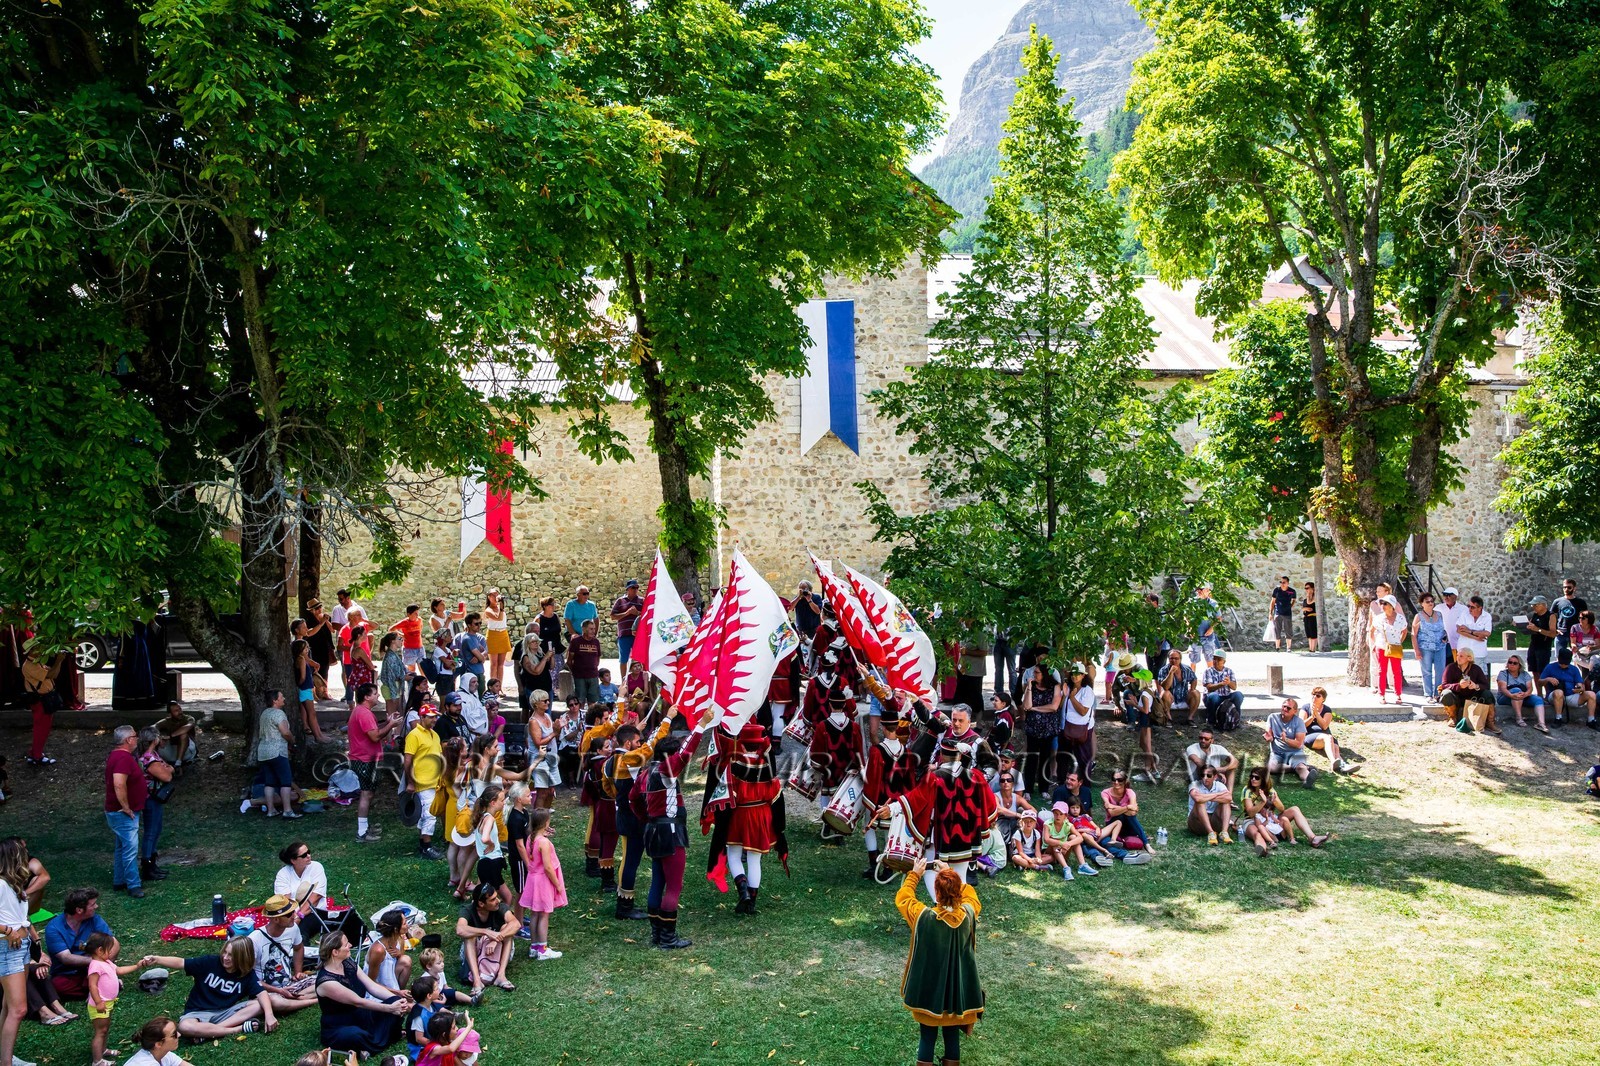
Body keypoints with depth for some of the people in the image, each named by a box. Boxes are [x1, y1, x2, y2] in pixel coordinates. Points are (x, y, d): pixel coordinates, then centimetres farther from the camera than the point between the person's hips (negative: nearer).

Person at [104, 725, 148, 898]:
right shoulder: (123, 758, -22)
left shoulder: (117, 755, 12)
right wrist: (126, 807, -24)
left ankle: (119, 881, 26)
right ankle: (133, 885, -7)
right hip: (123, 813, -11)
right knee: (130, 848, -9)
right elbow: (119, 785, -33)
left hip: (119, 812, 11)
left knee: (123, 847, 18)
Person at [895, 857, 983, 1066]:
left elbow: (902, 898, -4)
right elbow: (969, 893, 7)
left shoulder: (924, 917, -25)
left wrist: (914, 875, 5)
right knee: (952, 1036, 18)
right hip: (958, 990, 2)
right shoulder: (968, 914, -17)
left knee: (927, 1037, 14)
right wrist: (951, 875, 8)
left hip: (928, 990, -2)